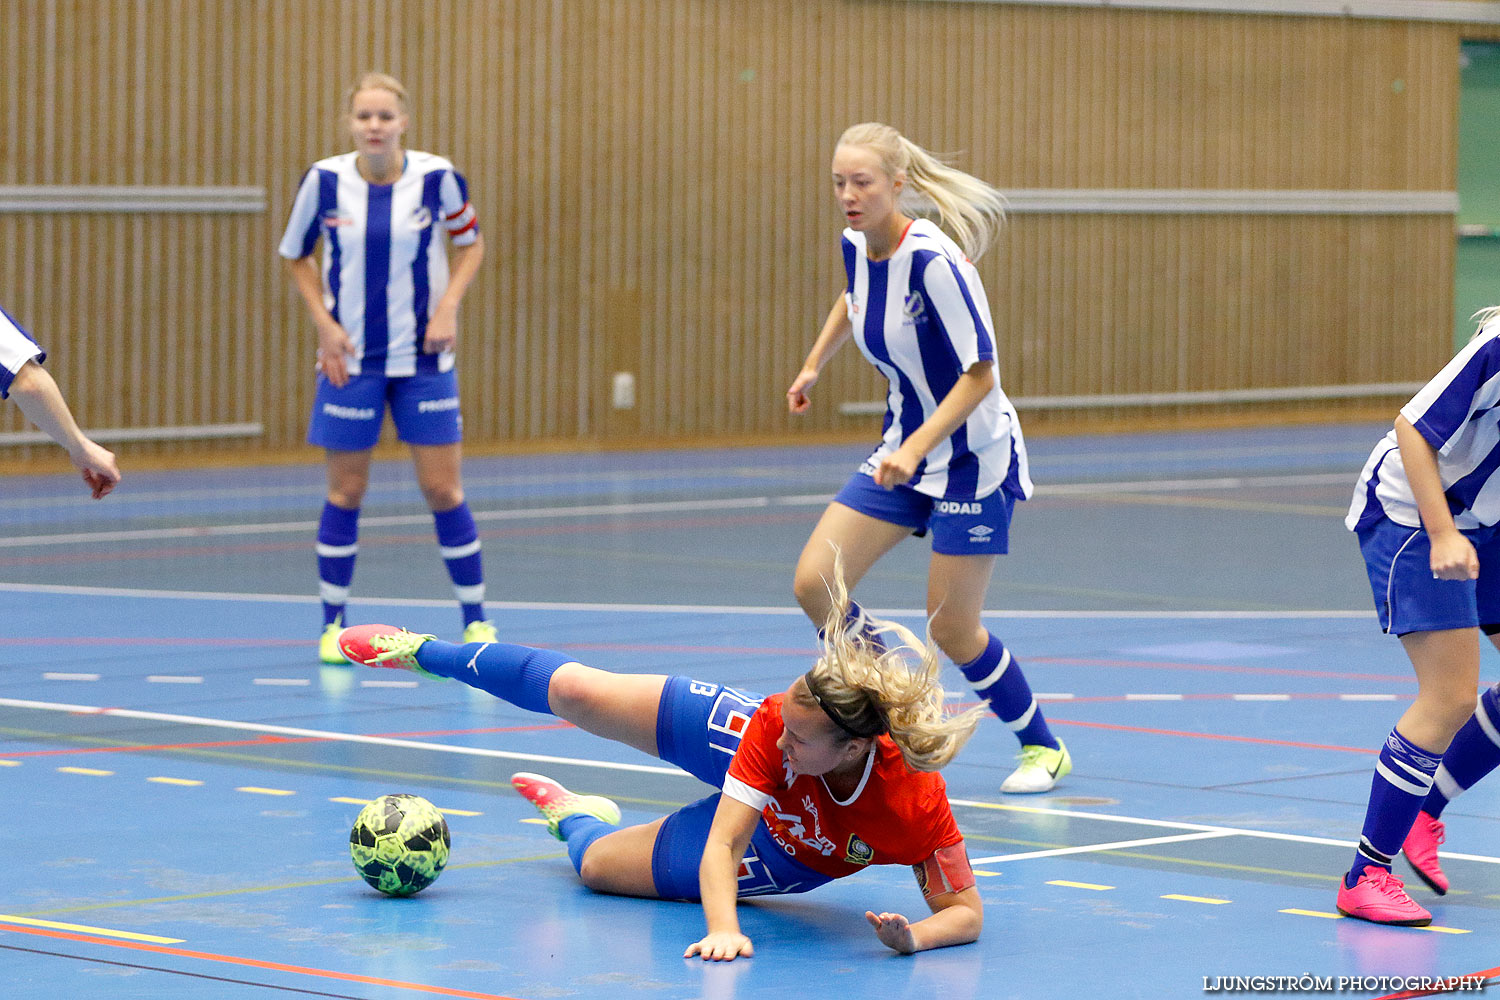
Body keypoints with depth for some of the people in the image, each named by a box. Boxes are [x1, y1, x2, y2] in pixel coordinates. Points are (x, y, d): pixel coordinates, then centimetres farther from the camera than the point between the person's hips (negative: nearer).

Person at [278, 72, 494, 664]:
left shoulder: (435, 177, -10)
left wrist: (448, 306, -8)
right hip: (350, 358, 0)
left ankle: (476, 620, 12)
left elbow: (470, 242, 6)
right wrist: (323, 321, -5)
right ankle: (333, 624, 16)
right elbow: (295, 255, 7)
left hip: (423, 358, 0)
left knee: (443, 489, 0)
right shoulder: (324, 181, -9)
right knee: (345, 491, 4)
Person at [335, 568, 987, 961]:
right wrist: (721, 928, -55)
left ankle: (571, 814, 51)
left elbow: (965, 911, -32)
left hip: (777, 856, 0)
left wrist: (913, 937, -54)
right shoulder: (777, 725, -38)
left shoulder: (917, 807, -44)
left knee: (596, 863, 9)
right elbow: (722, 844, -38)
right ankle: (425, 653, 37)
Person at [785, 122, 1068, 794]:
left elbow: (981, 373, -25)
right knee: (814, 585, -7)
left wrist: (916, 446, -32)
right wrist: (813, 365, 26)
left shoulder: (934, 259, -26)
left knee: (951, 630, -3)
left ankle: (1042, 748, 20)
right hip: (902, 450, 7)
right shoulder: (856, 247, -3)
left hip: (973, 458, -7)